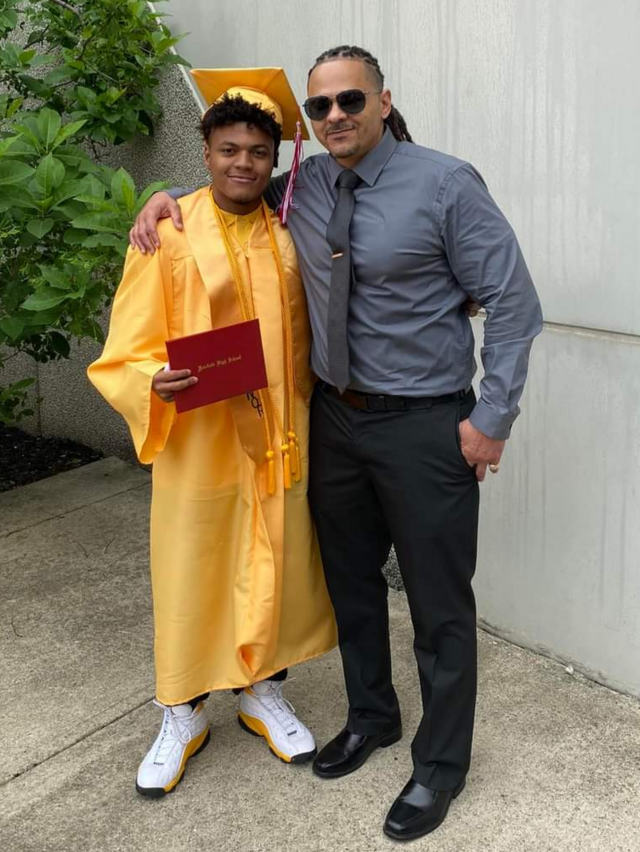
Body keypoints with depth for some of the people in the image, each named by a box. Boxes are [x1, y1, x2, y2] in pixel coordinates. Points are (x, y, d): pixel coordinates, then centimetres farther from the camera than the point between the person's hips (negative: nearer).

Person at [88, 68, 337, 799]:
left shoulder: (289, 233, 3)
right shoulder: (167, 233, -8)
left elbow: (310, 330, 15)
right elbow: (130, 352, -9)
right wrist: (158, 383, -28)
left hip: (279, 437, 3)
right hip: (197, 441, -3)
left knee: (274, 568, 14)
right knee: (190, 576, 8)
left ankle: (263, 694, 36)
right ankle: (182, 716, 29)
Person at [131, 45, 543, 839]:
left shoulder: (445, 184, -14)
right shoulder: (300, 187, 2)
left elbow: (512, 302, -11)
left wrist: (491, 417, -14)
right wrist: (170, 196, 2)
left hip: (424, 424, -5)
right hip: (335, 416, 6)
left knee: (439, 601, 6)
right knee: (349, 580, 20)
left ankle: (440, 763, 26)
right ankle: (370, 716, 44)